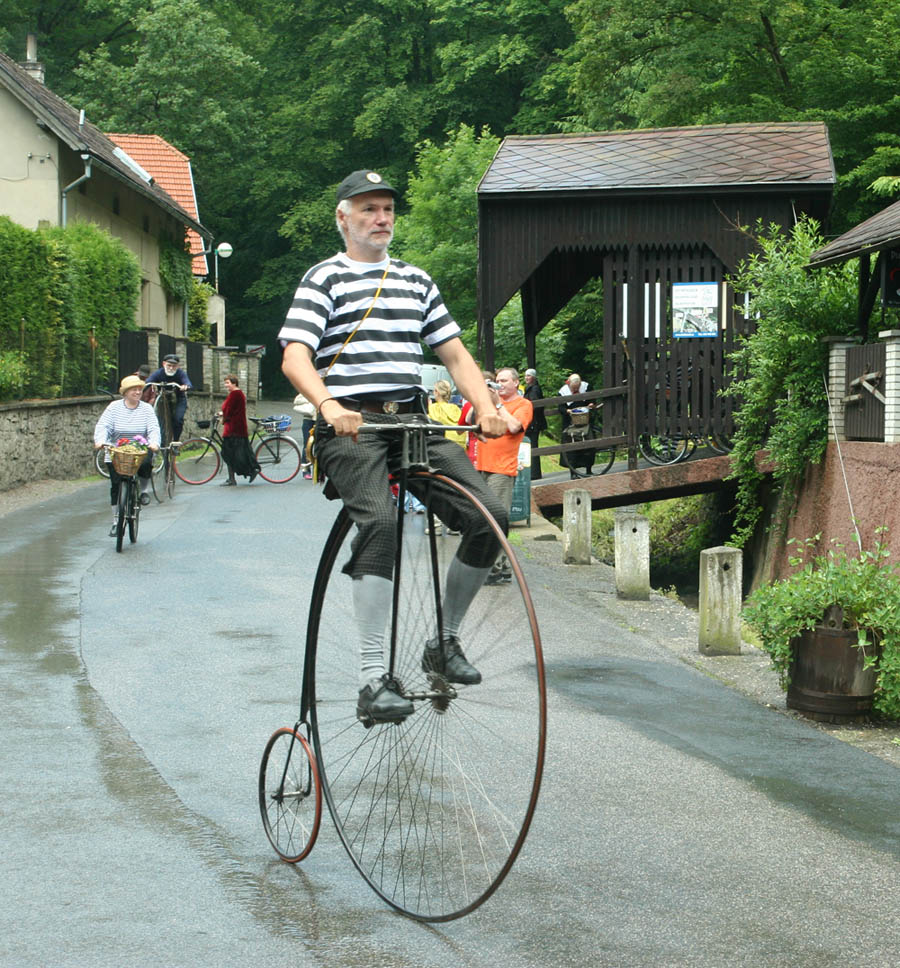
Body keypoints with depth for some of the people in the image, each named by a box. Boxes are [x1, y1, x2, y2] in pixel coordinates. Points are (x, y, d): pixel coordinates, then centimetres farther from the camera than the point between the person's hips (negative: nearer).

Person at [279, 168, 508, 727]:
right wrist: (329, 404, -28)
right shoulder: (325, 279, 6)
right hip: (352, 426, -5)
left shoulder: (416, 280, 22)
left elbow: (454, 353, 19)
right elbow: (295, 355, -8)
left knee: (490, 517, -12)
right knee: (380, 522, -31)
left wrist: (487, 407, 1)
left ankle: (446, 642, 9)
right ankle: (374, 681, -28)